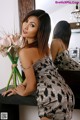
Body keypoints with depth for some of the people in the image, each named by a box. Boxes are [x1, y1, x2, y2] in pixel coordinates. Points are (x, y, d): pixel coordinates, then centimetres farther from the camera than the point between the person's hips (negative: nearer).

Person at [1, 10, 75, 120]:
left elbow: (31, 85, -9)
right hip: (65, 92, 8)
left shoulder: (24, 52, -15)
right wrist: (20, 87, 20)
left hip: (52, 98, -8)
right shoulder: (43, 46, 9)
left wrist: (23, 92, 10)